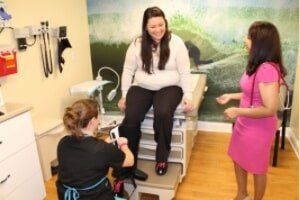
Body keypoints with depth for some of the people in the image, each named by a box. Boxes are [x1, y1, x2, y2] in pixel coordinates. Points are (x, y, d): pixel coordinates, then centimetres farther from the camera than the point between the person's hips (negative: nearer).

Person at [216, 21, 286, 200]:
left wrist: (237, 111, -22)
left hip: (259, 127, -9)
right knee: (238, 159, 22)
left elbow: (270, 109, -29)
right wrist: (231, 96, 9)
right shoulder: (258, 65, 2)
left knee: (257, 167, 13)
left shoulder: (268, 69, -28)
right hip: (245, 124, 9)